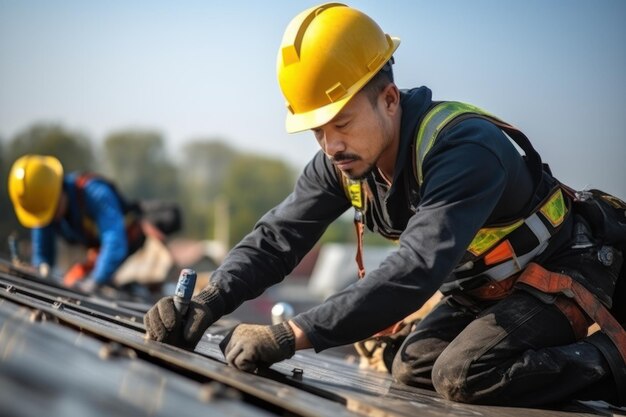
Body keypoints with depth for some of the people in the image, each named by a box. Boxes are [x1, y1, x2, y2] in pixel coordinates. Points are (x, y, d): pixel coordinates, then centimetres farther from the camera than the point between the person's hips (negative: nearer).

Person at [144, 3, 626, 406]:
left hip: (561, 272, -9)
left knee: (464, 376, -25)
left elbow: (416, 271, -48)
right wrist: (206, 303, -30)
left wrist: (289, 336, -54)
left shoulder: (465, 149, -37)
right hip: (482, 285, 9)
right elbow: (276, 238, -10)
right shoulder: (341, 161, -12)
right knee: (414, 369, 1)